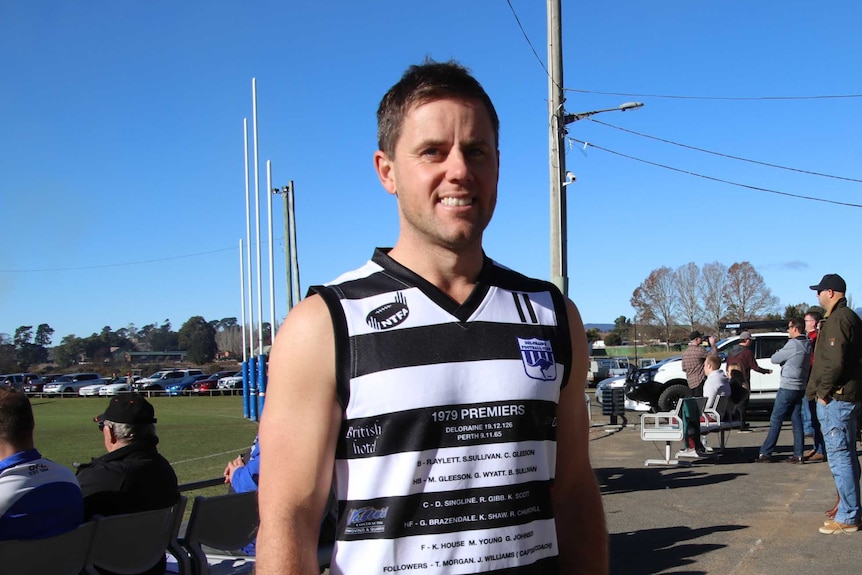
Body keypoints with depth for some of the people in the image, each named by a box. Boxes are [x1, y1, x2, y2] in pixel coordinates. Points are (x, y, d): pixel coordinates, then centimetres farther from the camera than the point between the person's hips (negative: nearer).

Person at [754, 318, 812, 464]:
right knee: (797, 421, 8)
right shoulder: (807, 345, 10)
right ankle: (798, 455, 7)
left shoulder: (793, 344, -16)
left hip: (787, 387, -8)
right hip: (800, 388, 8)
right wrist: (784, 358, 4)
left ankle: (765, 453, -2)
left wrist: (779, 353, 9)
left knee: (775, 421, -4)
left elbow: (774, 359, -9)